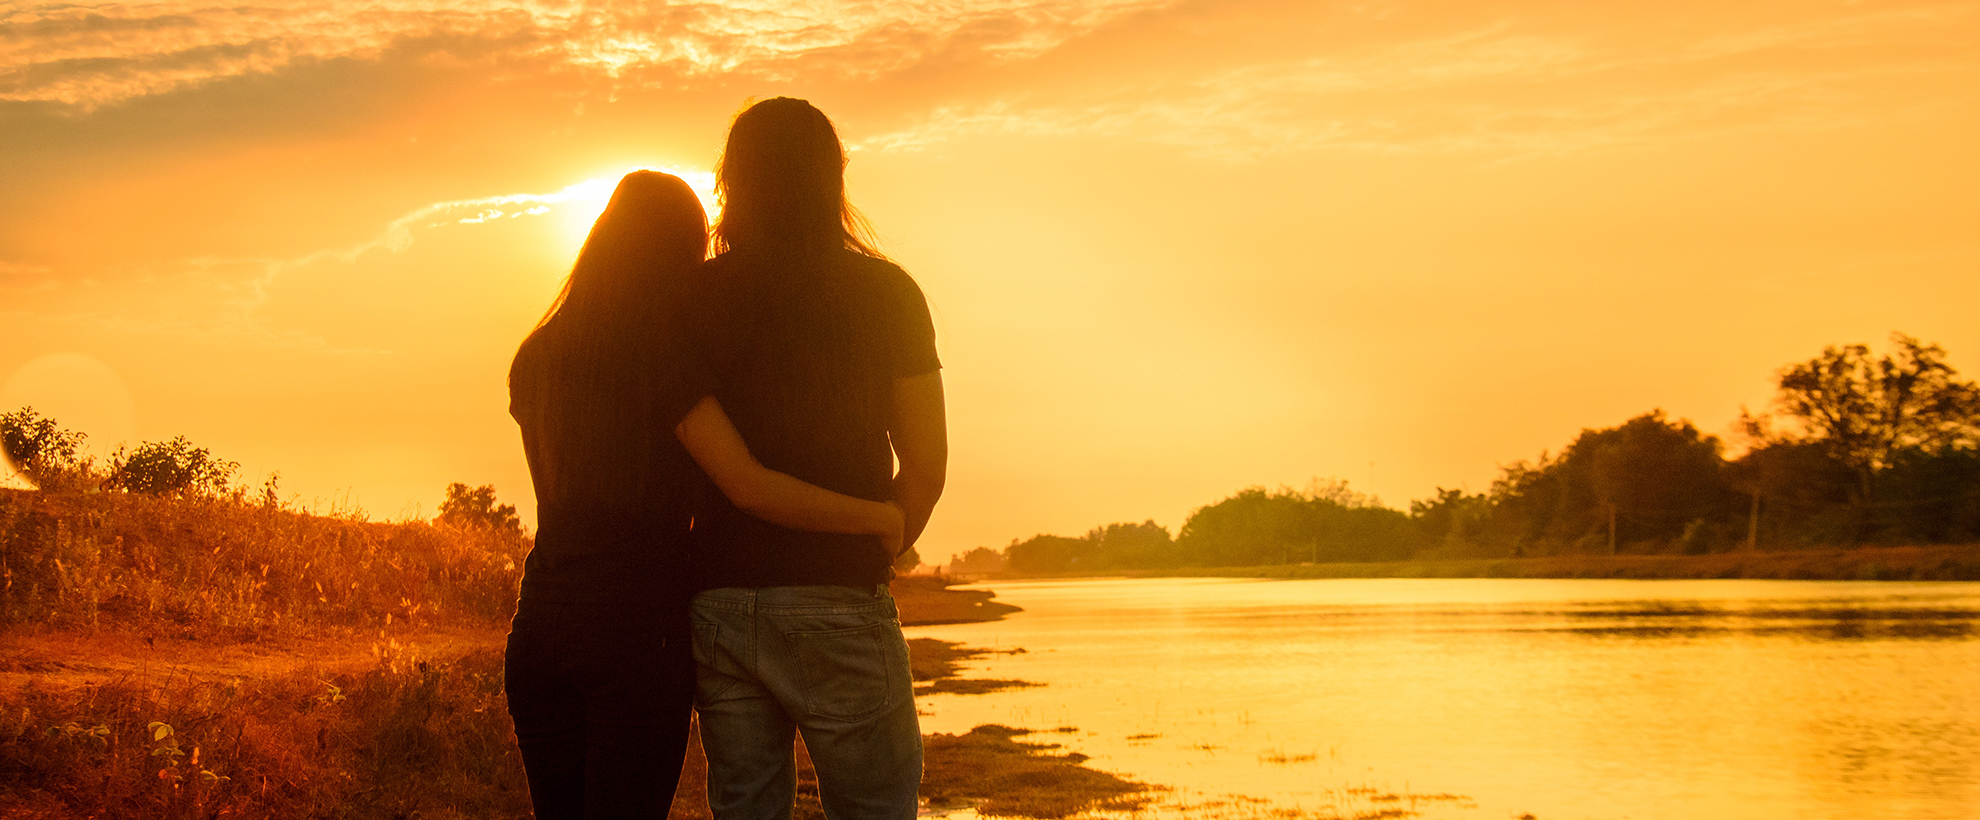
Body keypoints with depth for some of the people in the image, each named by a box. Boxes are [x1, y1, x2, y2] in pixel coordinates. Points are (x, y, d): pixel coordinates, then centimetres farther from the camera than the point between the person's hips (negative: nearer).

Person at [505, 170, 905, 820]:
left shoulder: (536, 360, 10)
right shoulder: (659, 355, -9)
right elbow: (748, 486, -15)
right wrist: (881, 518, -6)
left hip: (542, 627, 6)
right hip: (640, 634, -6)